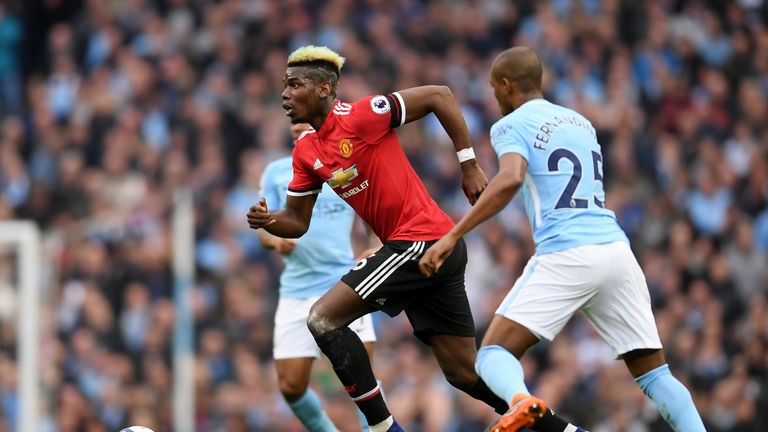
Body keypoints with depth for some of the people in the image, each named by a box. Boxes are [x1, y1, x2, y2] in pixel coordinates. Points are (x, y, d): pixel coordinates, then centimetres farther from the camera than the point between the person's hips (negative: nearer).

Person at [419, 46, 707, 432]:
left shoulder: (512, 126, 5)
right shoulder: (581, 122, 24)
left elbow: (510, 179, -15)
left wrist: (452, 237, -18)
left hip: (565, 255, -6)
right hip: (616, 249, 6)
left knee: (493, 355, -3)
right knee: (654, 373, 12)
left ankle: (520, 400, -36)